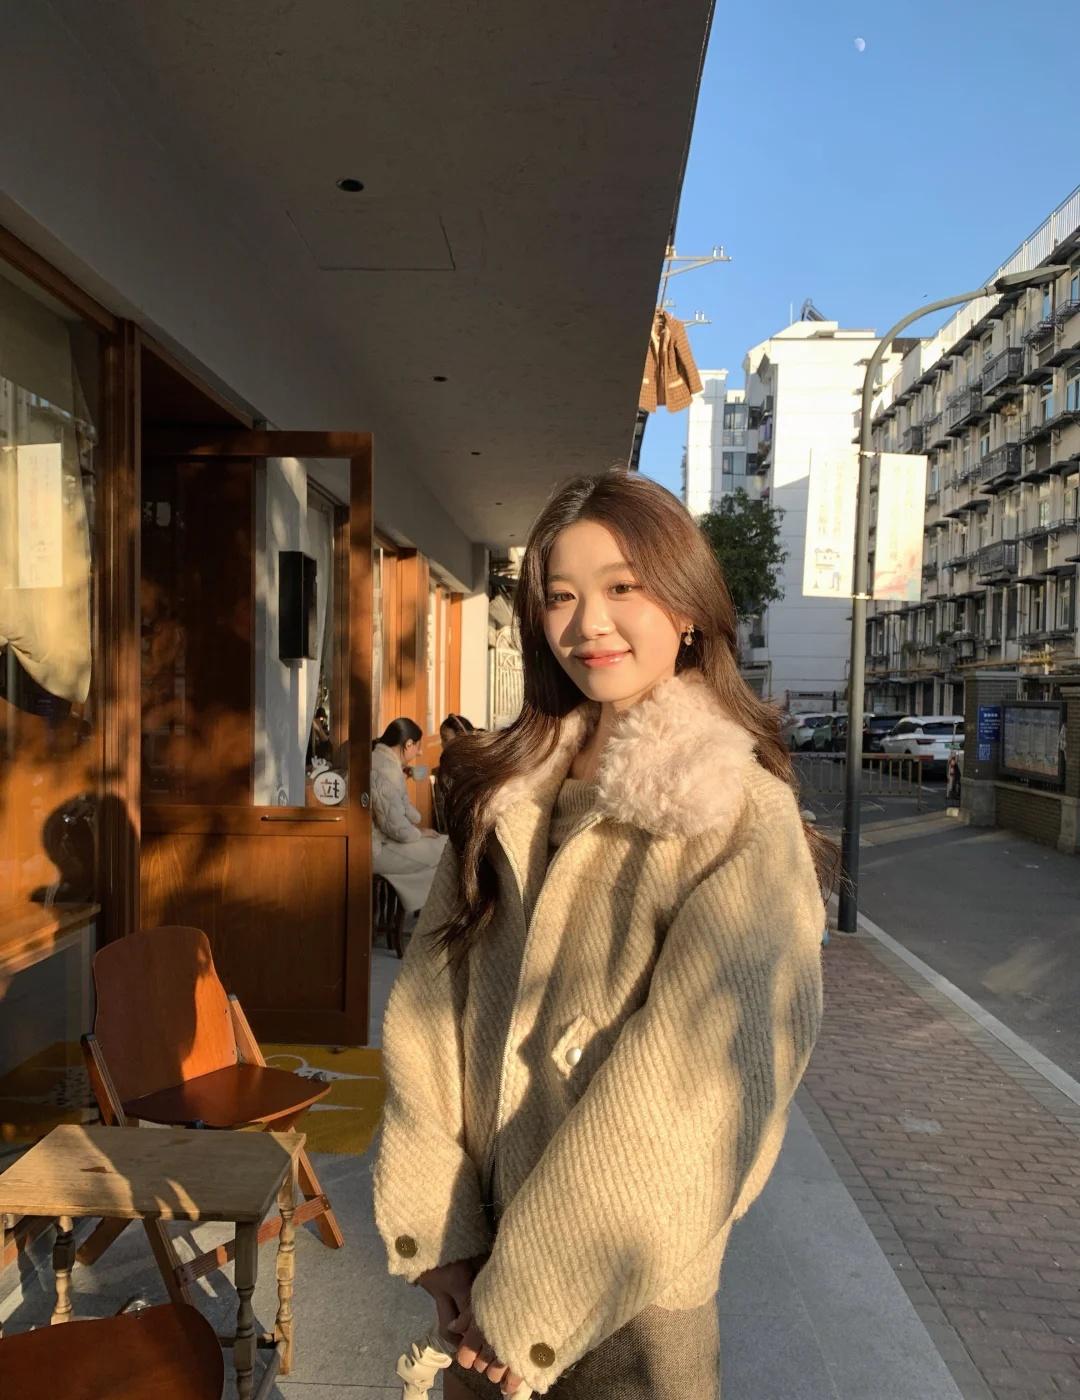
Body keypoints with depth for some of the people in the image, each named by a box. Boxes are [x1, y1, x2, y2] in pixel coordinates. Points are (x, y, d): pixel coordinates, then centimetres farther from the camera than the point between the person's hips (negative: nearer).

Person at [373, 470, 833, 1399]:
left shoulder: (740, 817, -16)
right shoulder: (507, 791, -1)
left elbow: (688, 1089, -19)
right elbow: (427, 1004, -4)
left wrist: (534, 1301, -15)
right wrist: (441, 1231, -9)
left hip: (630, 1301, -4)